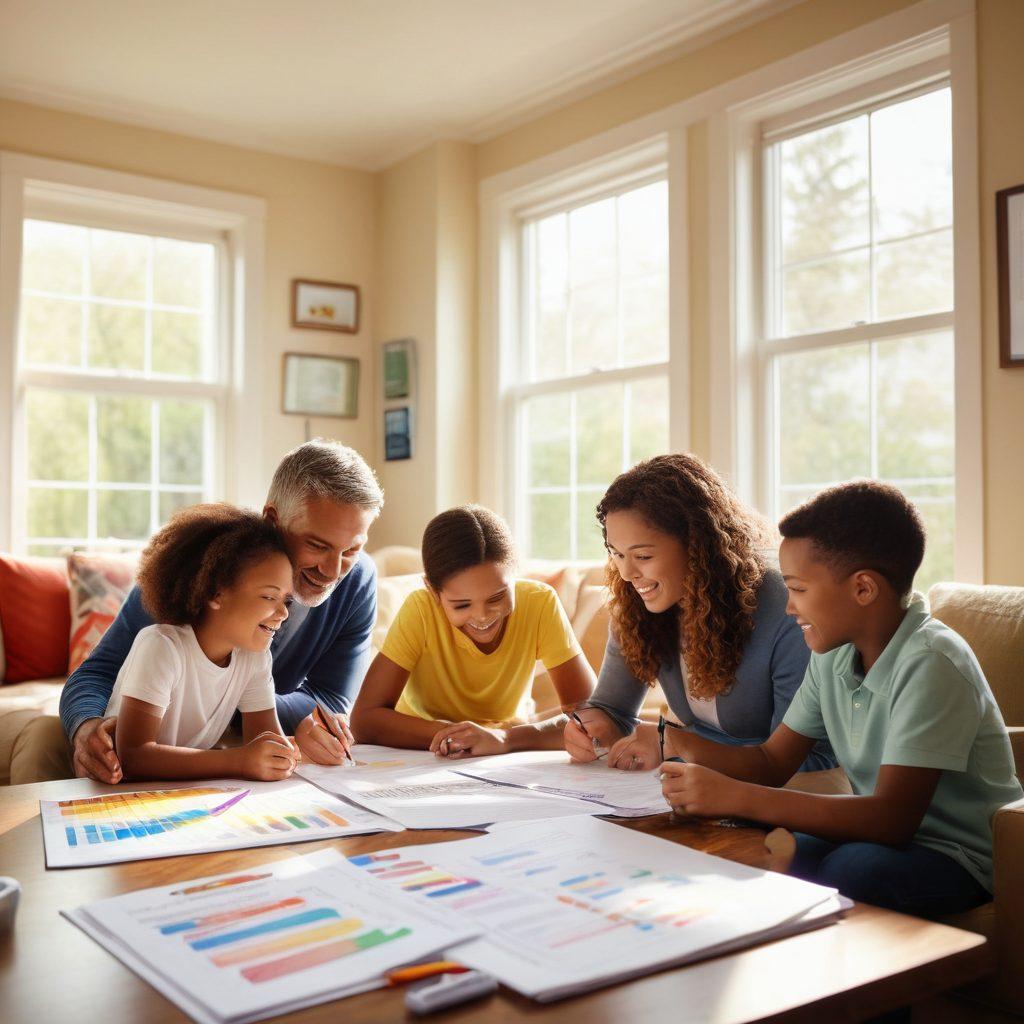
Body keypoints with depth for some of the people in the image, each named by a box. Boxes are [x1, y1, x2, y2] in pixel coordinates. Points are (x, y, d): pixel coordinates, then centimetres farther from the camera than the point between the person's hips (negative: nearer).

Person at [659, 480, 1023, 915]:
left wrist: (736, 796, -33)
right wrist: (686, 746, -14)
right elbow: (773, 762, 6)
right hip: (883, 834, 7)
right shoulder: (834, 652, 2)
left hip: (962, 860, -6)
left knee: (854, 868, -34)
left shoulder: (929, 665, -23)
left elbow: (893, 818, -30)